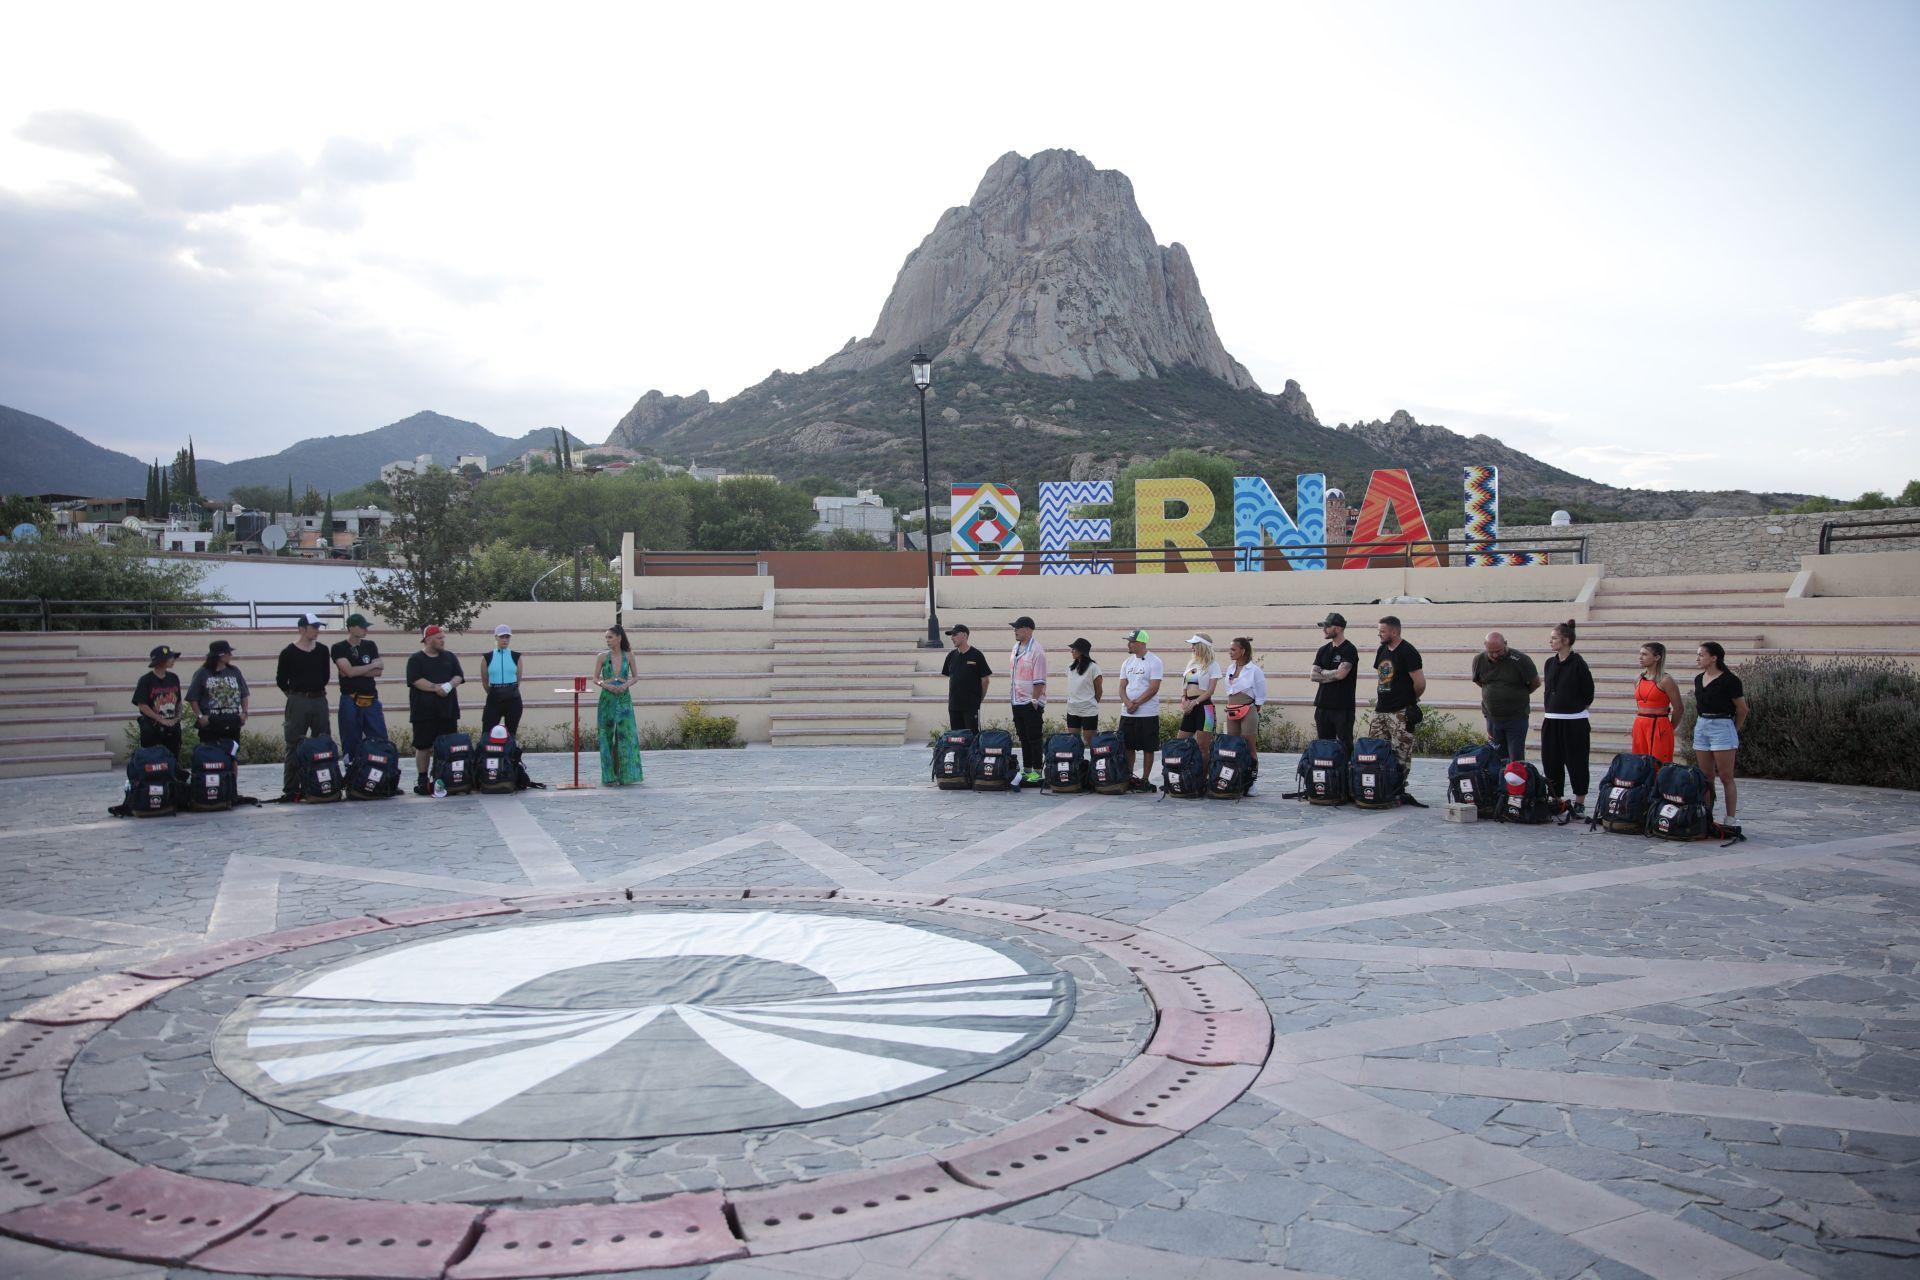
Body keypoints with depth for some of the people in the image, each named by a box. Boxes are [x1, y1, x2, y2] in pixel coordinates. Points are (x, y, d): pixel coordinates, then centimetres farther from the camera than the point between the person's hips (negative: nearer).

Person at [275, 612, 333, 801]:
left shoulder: (323, 650, 8)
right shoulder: (289, 653, -4)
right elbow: (281, 680, 2)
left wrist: (317, 689, 13)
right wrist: (295, 694, 8)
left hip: (319, 700, 5)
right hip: (297, 702, -4)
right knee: (294, 746, -3)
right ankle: (290, 790, 0)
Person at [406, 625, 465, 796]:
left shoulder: (450, 657, 14)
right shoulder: (415, 659, 2)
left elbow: (459, 677, 6)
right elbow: (415, 680, -10)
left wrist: (449, 685, -13)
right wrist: (435, 688, -18)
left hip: (448, 710, 3)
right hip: (424, 710, -3)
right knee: (423, 746, 1)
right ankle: (422, 780, 8)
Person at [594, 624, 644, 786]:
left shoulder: (628, 656, 4)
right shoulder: (603, 656, 2)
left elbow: (635, 677, 11)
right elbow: (595, 678, 5)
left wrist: (626, 684, -9)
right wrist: (606, 685, -13)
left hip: (624, 698, 1)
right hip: (607, 698, 0)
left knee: (626, 735, -1)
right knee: (607, 736, 0)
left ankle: (626, 775, 9)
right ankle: (609, 777, 6)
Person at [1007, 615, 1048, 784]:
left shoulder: (1036, 651, -14)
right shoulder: (1016, 648, 12)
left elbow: (1039, 680, -16)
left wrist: (1034, 700, -18)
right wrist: (1014, 695, 16)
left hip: (1031, 703, -8)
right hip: (1017, 701, 8)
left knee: (1034, 738, -3)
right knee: (1023, 738, 13)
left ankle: (1037, 771, 3)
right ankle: (1027, 770, 20)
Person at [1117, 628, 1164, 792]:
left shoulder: (1154, 662, -8)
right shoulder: (1127, 662, 12)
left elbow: (1154, 688, -14)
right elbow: (1122, 686, 9)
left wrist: (1136, 703, -15)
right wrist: (1127, 703, -9)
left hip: (1147, 714, -6)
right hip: (1127, 713, 6)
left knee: (1148, 748, 1)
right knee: (1127, 747, 9)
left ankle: (1145, 780, 7)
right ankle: (1128, 778, 17)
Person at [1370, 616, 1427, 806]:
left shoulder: (1407, 652, -10)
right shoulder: (1382, 650, 15)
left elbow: (1420, 683, -12)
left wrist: (1410, 698, 3)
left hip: (1401, 712, -8)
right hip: (1380, 710, 8)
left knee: (1401, 754, -4)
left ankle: (1401, 790, 1)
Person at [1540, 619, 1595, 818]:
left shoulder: (1578, 664, -10)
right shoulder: (1550, 663, 9)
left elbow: (1588, 694, -6)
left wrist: (1574, 710, 1)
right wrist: (1550, 710, 12)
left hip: (1574, 723, -6)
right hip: (1551, 722, 6)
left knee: (1576, 763, 1)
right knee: (1551, 761, 8)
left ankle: (1579, 803, 11)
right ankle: (1557, 800, 18)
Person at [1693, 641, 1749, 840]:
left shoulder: (1729, 681, -11)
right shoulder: (1698, 680, 11)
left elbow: (1742, 709, -3)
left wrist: (1733, 731, 6)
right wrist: (1699, 724, 15)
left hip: (1722, 727, -7)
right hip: (1701, 727, 7)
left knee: (1726, 778, -4)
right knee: (1706, 777, 9)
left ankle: (1730, 821, -1)